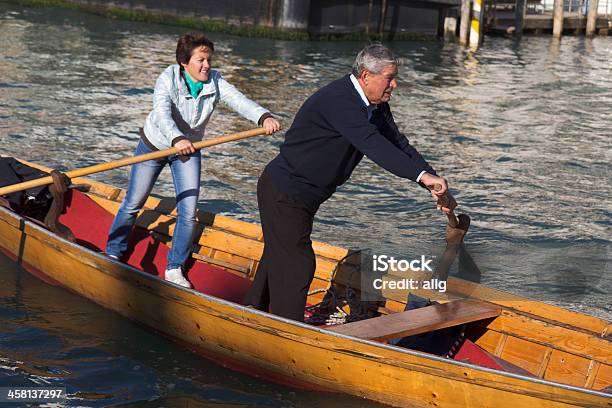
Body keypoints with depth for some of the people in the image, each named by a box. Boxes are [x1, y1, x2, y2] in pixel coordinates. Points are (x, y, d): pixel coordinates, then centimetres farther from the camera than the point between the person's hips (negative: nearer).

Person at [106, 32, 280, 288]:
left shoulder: (214, 82, -18)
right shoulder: (167, 80, -28)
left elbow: (239, 100, -34)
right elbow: (162, 114, -44)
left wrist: (263, 117, -54)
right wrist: (177, 139, -64)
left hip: (189, 149, 3)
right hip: (155, 145, -3)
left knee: (188, 213, -4)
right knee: (133, 205, 9)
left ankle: (174, 269, 11)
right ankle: (113, 255, 30)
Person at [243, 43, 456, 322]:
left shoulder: (375, 107, 3)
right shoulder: (339, 100, -28)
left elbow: (399, 145, 3)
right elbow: (372, 144, -39)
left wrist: (434, 184, -7)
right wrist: (423, 174, -45)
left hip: (302, 196, 10)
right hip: (284, 194, -10)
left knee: (279, 259, 23)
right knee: (297, 264, -6)